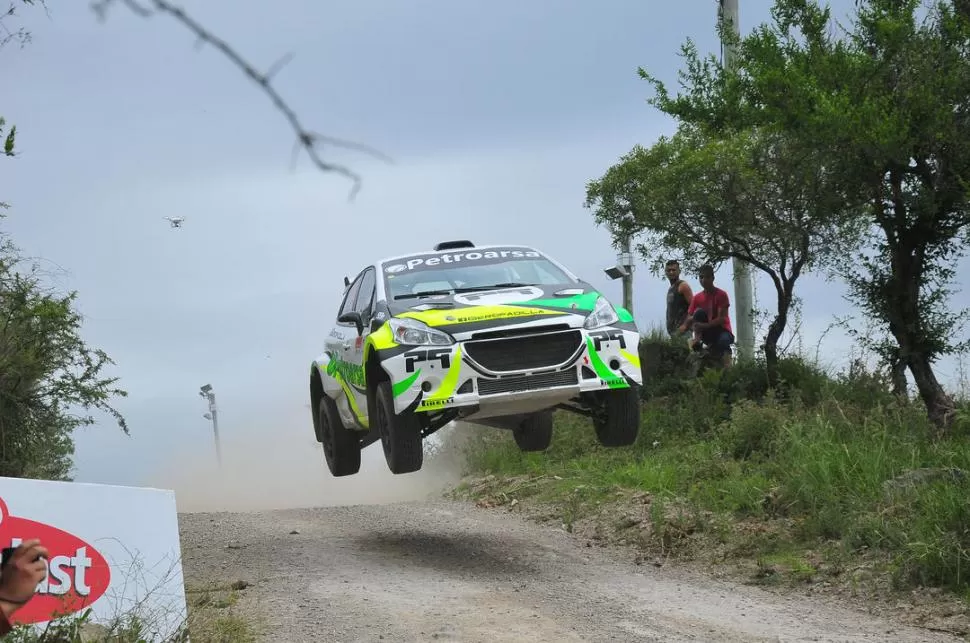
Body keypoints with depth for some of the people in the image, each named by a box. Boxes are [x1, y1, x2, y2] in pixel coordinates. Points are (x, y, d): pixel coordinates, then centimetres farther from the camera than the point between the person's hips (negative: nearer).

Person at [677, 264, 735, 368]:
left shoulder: (721, 295, -10)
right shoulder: (697, 298, 3)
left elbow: (722, 319, -19)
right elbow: (689, 318, -1)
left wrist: (704, 325, -31)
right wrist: (683, 327, -24)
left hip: (722, 331, -4)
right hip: (707, 333, 4)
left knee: (723, 340, -40)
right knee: (699, 312, -22)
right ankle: (697, 340, -29)